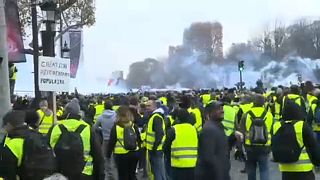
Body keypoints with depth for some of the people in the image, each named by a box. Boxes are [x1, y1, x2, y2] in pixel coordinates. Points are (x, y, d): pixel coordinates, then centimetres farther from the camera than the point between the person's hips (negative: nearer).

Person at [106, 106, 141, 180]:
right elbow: (139, 140, 7)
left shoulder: (116, 127, -9)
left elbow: (111, 142, -8)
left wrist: (108, 155, 1)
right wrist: (137, 148, 19)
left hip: (121, 155, -4)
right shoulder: (134, 126, 2)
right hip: (134, 154, 4)